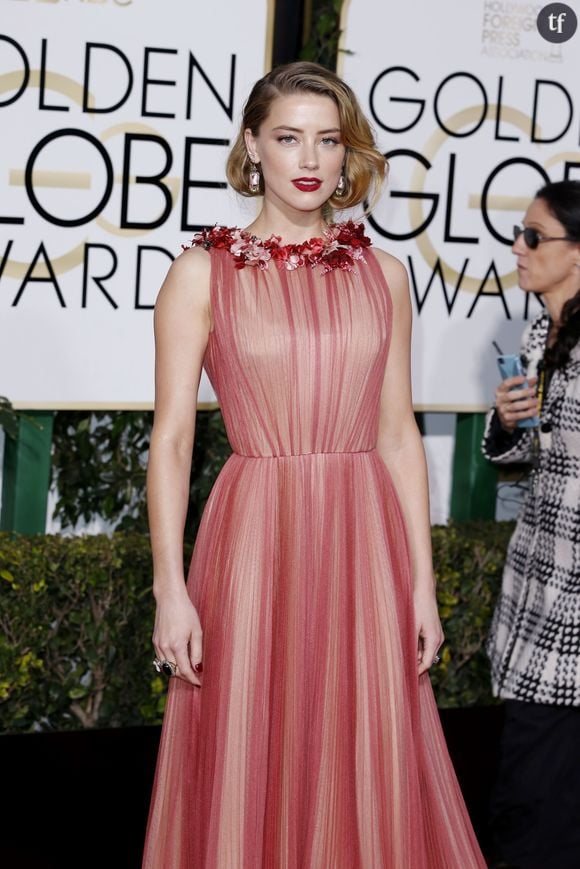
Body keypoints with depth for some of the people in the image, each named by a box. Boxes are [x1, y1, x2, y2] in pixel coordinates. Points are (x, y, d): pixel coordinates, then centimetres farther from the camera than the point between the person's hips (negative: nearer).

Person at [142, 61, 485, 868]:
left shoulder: (382, 274, 8)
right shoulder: (203, 272, 0)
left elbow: (398, 433, 9)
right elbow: (171, 437, -3)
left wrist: (422, 581, 5)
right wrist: (171, 589, -10)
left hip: (364, 538, 3)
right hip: (254, 537, -2)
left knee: (369, 770, 9)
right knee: (248, 776, 5)